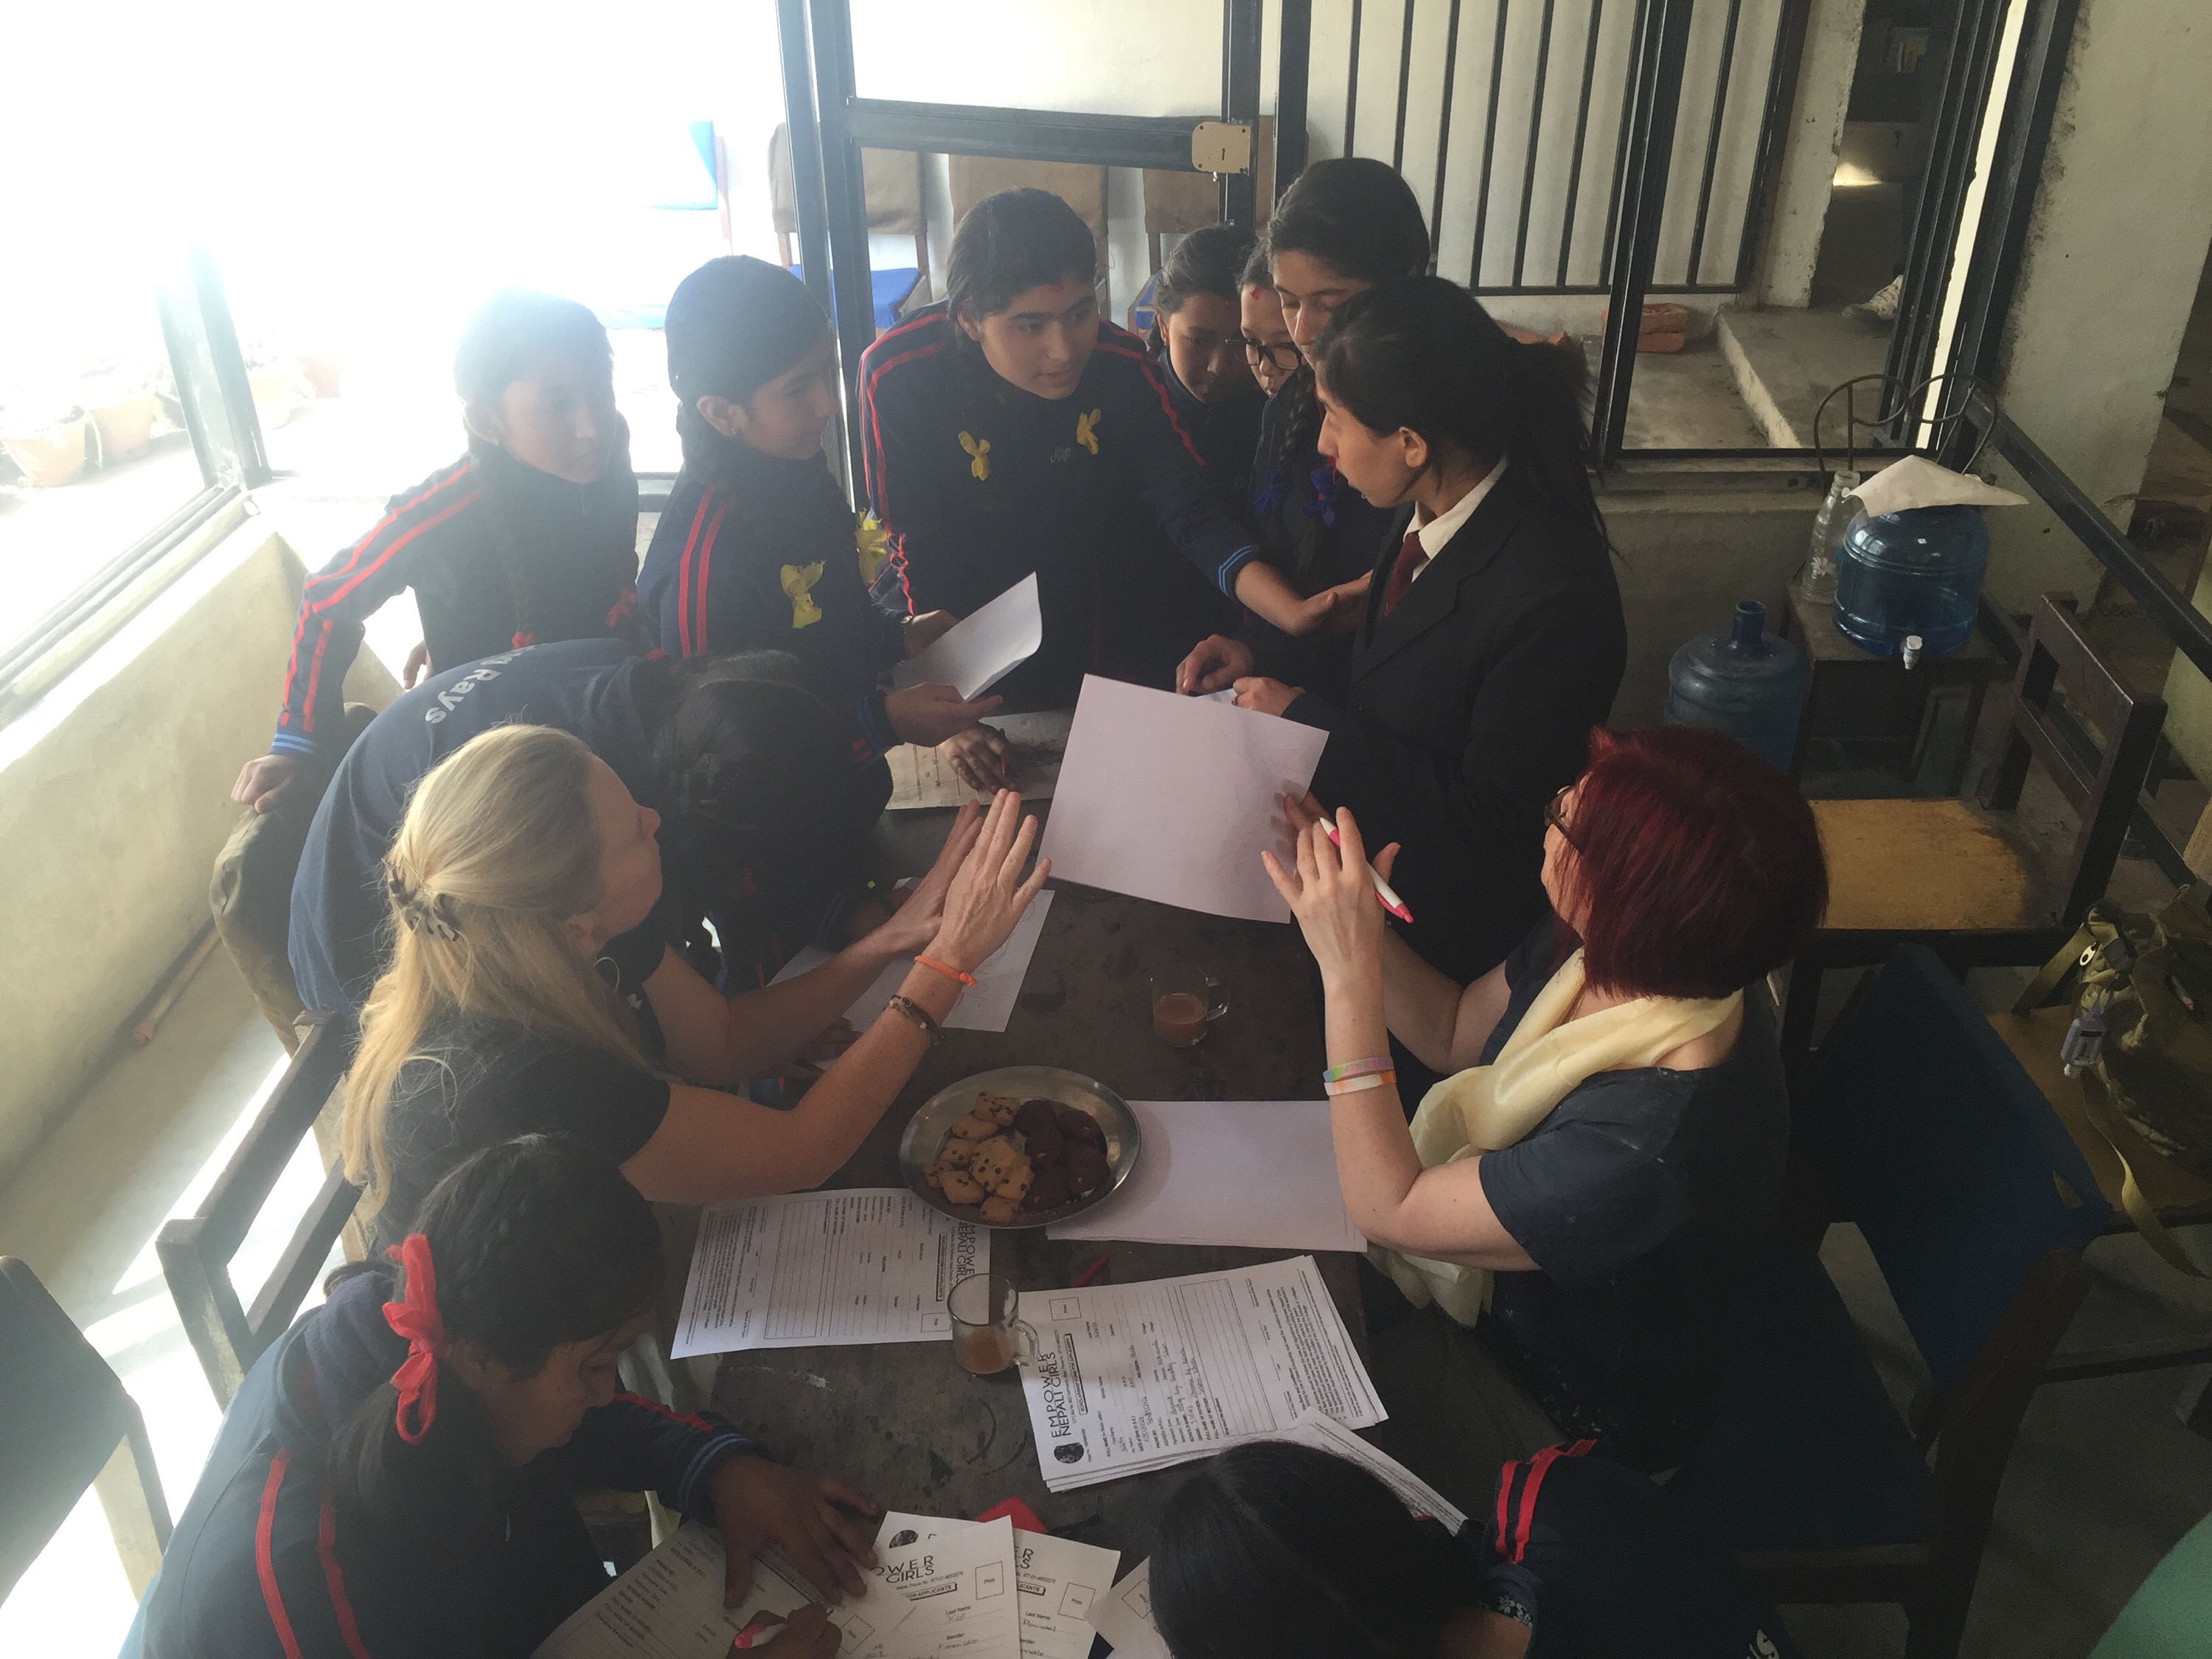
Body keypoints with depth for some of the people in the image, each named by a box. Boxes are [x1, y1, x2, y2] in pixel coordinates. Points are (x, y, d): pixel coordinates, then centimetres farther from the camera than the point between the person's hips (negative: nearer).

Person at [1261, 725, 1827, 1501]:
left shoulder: (1651, 1145, -44)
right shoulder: (1604, 948, -20)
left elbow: (1390, 1212, -32)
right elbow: (1457, 1033, 0)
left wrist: (1350, 973, -35)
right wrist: (1354, 916, -17)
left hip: (1564, 1418, -6)